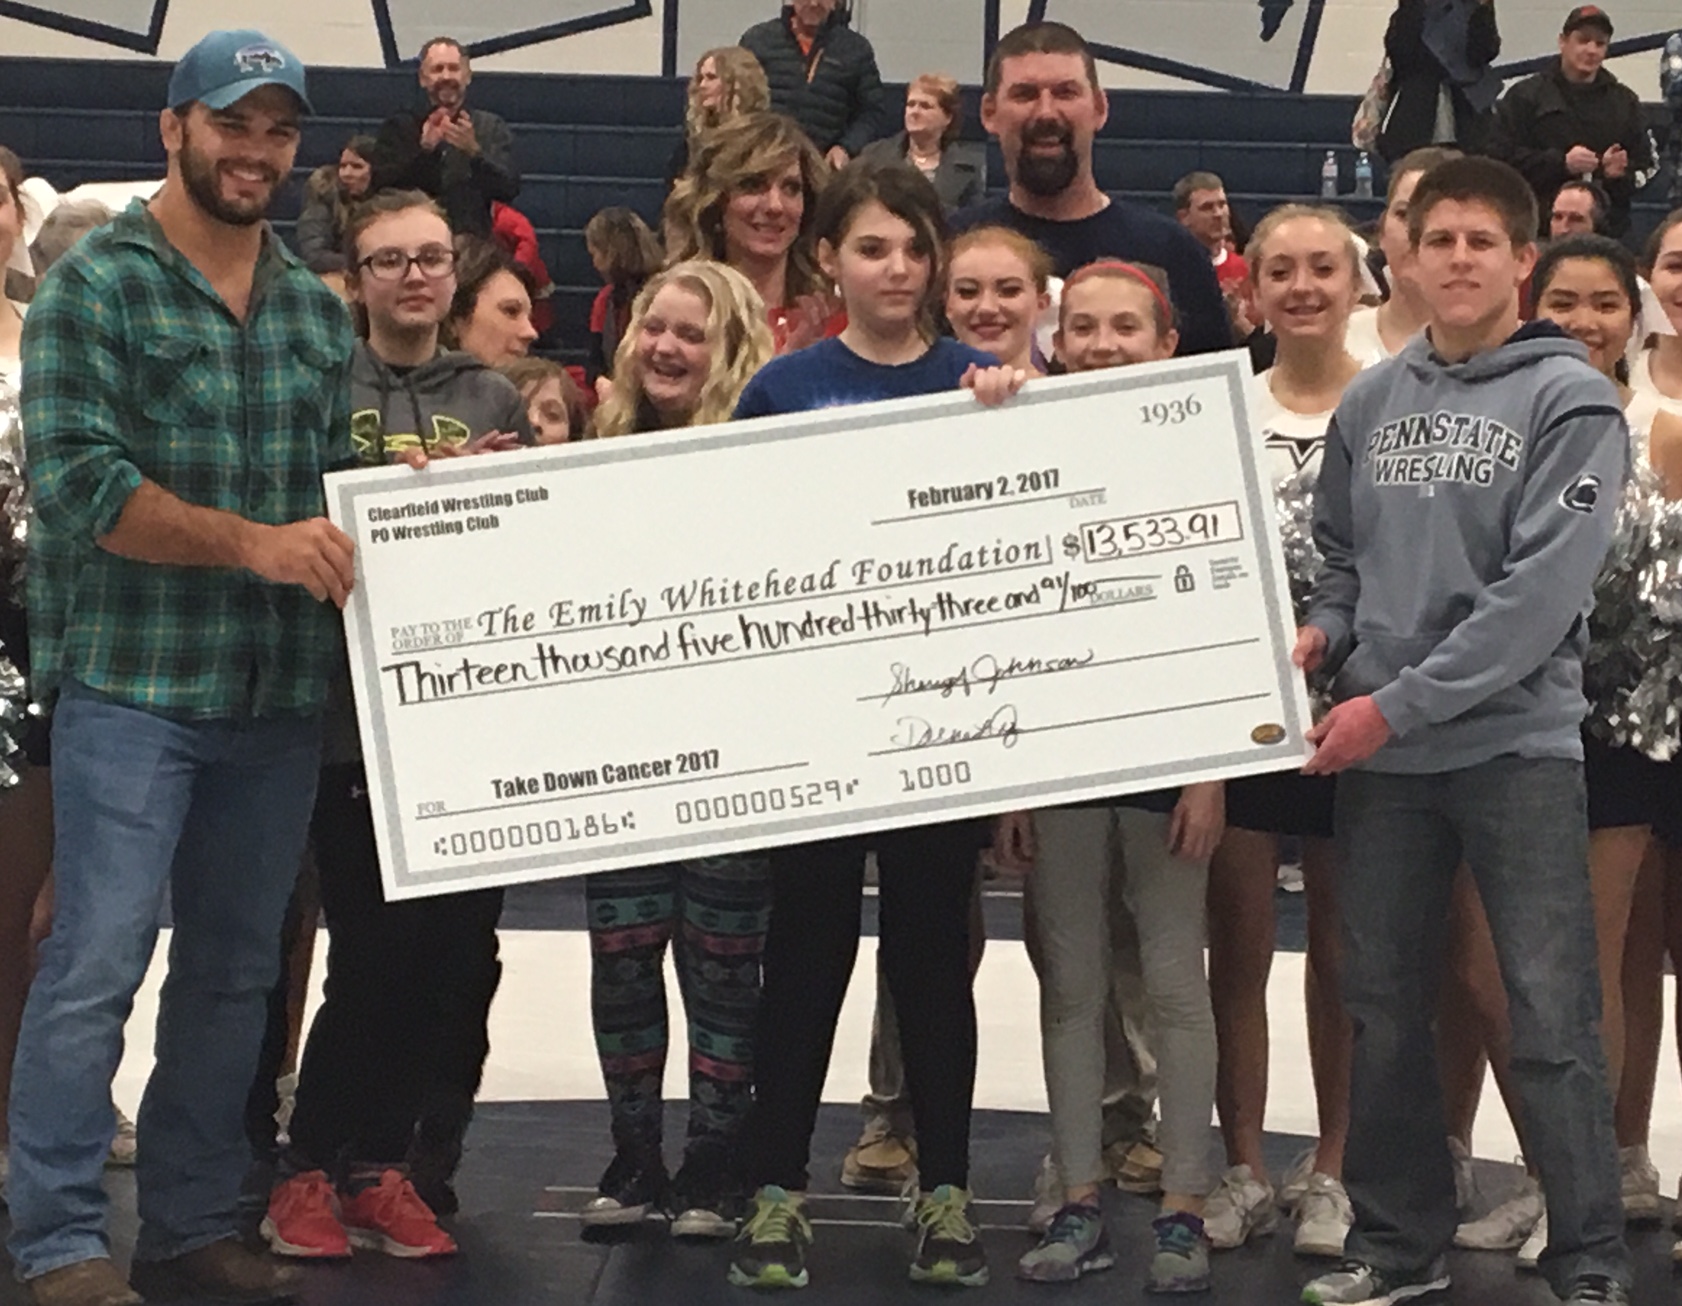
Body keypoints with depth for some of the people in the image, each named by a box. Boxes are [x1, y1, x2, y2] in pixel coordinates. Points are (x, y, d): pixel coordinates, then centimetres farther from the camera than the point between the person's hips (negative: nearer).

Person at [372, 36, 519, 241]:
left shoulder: (492, 128, 11)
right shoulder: (398, 127, 9)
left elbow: (510, 190, -2)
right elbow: (382, 188, -3)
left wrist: (474, 151, -18)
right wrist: (423, 149, -16)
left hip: (475, 243, 1)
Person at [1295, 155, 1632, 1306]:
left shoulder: (1569, 400, -6)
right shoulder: (1371, 402, 10)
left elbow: (1542, 589, -14)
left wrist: (1398, 704, -16)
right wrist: (1322, 632, -4)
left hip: (1516, 744, -5)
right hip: (1380, 752, 5)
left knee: (1552, 1021, -4)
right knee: (1386, 1012, 11)